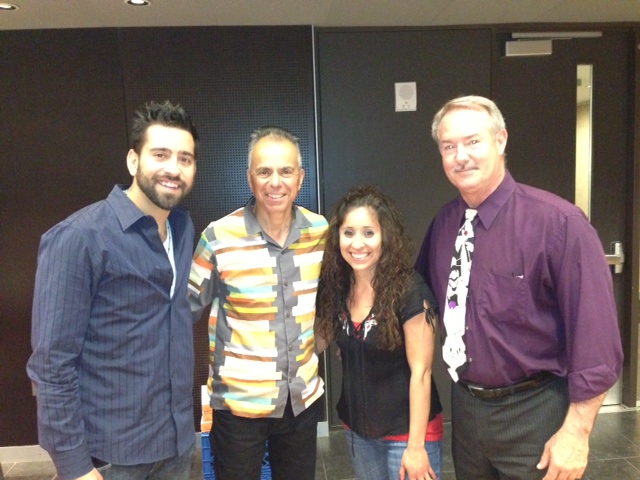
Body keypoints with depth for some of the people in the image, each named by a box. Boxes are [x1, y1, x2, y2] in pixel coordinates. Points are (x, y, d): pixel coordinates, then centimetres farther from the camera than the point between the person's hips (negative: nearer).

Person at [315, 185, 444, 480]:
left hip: (406, 430, -5)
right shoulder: (336, 287, -4)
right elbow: (317, 343, 5)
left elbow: (420, 373, -18)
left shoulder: (410, 291, -20)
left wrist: (416, 445, -16)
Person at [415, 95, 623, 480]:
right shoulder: (444, 223, -2)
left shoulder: (558, 221, -20)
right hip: (465, 407, 6)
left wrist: (576, 430, -16)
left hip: (534, 414, -5)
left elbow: (596, 333, -18)